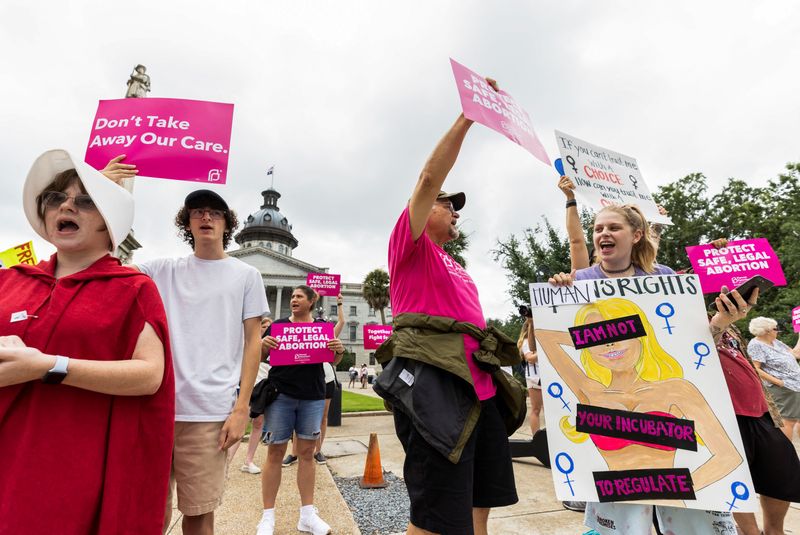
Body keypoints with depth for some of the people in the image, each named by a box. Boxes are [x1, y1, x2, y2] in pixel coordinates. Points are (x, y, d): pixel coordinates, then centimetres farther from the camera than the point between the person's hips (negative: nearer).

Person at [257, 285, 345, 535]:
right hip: (281, 395, -1)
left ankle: (307, 514, 21)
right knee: (275, 452, 4)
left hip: (313, 397, 1)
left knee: (307, 452, 8)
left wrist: (340, 350, -12)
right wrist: (263, 345, -16)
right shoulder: (278, 325, 5)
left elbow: (333, 361, 11)